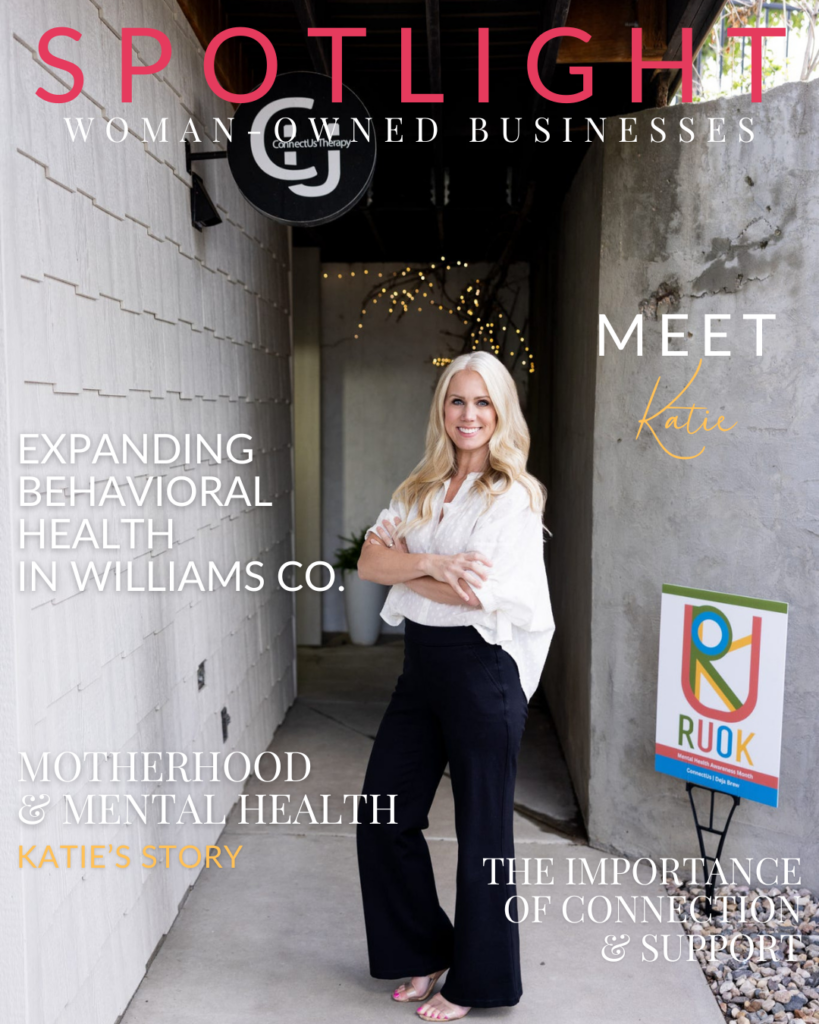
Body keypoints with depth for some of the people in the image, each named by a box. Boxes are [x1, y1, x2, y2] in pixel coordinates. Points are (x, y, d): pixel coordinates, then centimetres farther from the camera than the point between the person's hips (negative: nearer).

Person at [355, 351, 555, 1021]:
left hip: (483, 670, -7)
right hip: (422, 666, 7)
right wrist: (433, 563, -19)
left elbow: (475, 593, -20)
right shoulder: (421, 488, 10)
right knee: (384, 815, 13)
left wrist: (403, 565, -7)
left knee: (482, 831, 7)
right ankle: (427, 952, 34)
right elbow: (369, 560, -2)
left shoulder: (515, 495, -10)